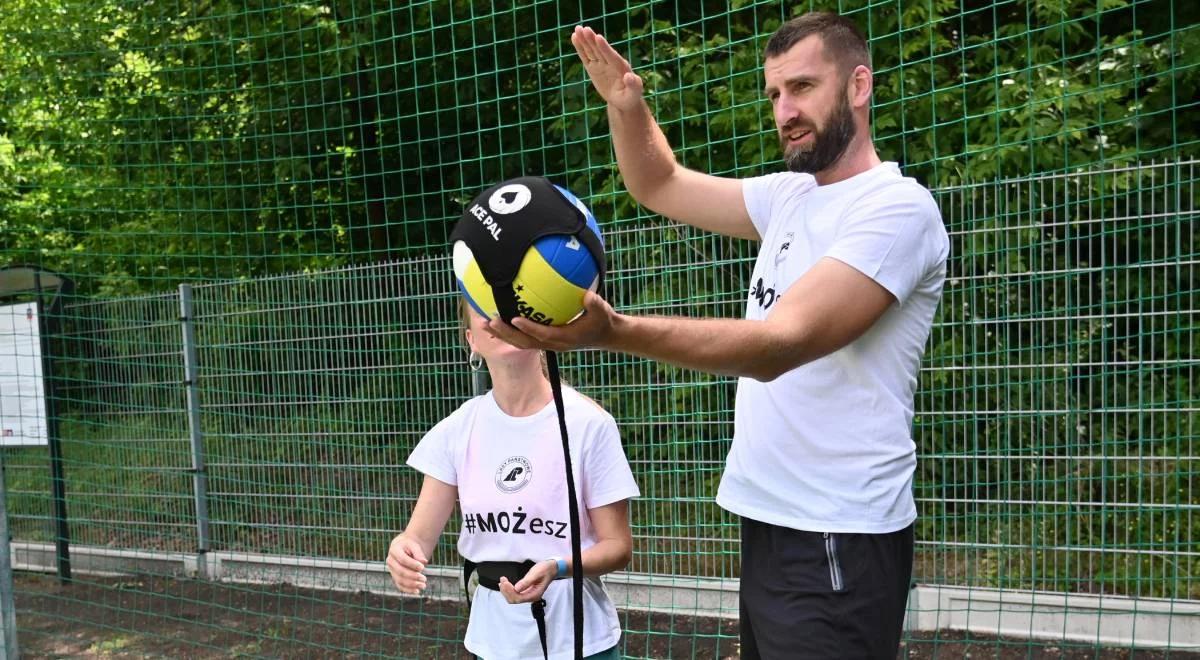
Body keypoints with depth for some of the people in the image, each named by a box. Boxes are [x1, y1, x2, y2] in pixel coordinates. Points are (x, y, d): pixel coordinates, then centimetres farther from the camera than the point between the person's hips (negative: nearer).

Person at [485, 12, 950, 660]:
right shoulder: (789, 196, 10)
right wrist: (627, 106, 0)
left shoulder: (897, 207, -16)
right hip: (767, 523, 8)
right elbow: (660, 186, 19)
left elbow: (783, 342, -28)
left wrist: (611, 330, -38)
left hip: (837, 541, -8)